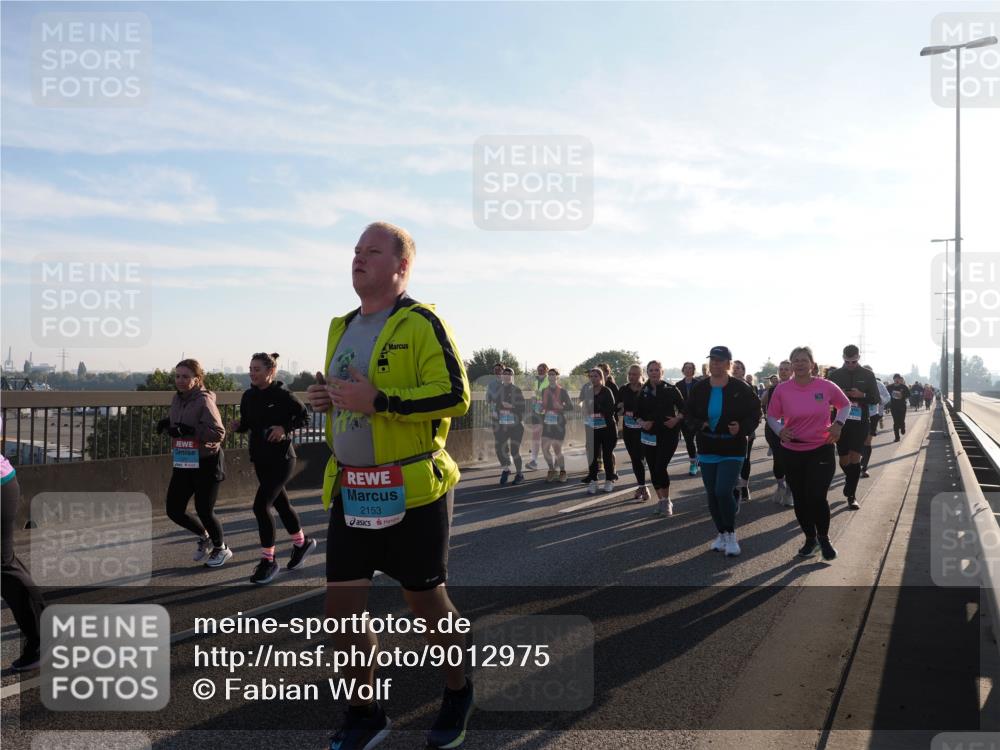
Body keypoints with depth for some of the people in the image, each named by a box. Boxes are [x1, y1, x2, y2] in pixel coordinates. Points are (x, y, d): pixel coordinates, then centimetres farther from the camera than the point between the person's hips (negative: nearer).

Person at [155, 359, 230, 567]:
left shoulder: (204, 400, -18)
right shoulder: (176, 399, 5)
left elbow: (218, 433, -23)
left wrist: (189, 430, -31)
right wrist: (166, 423, -1)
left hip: (206, 463, -7)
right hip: (183, 464, 7)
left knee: (204, 510, 2)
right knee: (174, 510, 7)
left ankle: (221, 548, 30)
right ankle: (204, 537, 35)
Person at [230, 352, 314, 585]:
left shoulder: (282, 394, -14)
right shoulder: (249, 396, 4)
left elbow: (304, 416, -7)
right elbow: (247, 424, 13)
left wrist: (285, 428, -21)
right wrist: (237, 426, -8)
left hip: (281, 458, -7)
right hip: (261, 459, 7)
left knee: (261, 506, -12)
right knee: (280, 503, 18)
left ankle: (268, 560, 1)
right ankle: (302, 542, 39)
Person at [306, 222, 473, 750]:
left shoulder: (421, 323, -10)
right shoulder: (342, 327, 14)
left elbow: (455, 395, -20)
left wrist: (377, 401, -25)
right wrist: (326, 397, 2)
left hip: (412, 490, -6)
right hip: (351, 492, 7)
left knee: (426, 602, 8)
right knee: (342, 608, 8)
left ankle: (457, 696, 36)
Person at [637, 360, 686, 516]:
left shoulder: (671, 390, -3)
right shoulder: (643, 392, 5)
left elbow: (683, 408, 2)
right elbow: (638, 413, 13)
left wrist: (677, 419, -15)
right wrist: (642, 422, -6)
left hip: (668, 434, -4)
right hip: (649, 435, 4)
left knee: (661, 467, -14)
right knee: (653, 470, 7)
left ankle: (666, 501, 2)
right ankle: (660, 500, 22)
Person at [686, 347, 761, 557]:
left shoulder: (740, 388, -8)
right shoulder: (700, 388, 0)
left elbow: (755, 412, -1)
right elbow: (689, 412, 8)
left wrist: (742, 428, -20)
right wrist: (699, 425, -13)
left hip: (733, 449, -4)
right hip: (707, 449, 4)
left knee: (723, 491, -16)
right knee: (712, 494, 9)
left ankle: (731, 535, 4)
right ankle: (721, 533, 26)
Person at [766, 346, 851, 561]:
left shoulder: (826, 386, -6)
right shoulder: (782, 389, -6)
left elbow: (845, 404, 11)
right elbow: (772, 416, 4)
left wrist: (838, 423, -5)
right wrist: (780, 430, -16)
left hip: (822, 449, -2)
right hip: (792, 451, 2)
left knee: (817, 497, -9)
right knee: (800, 499, 9)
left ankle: (824, 538, 18)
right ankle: (810, 538, 31)